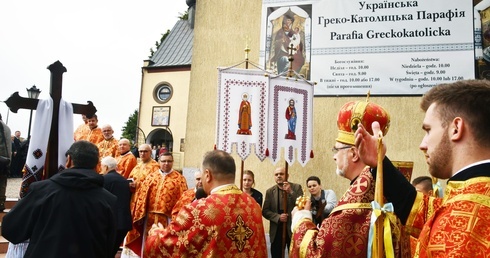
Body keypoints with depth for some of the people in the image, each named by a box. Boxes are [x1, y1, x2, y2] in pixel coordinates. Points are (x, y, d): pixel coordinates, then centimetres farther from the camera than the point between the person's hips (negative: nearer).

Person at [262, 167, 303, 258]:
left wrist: (290, 192, -20)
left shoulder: (296, 187, 0)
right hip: (277, 231, 1)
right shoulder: (270, 191, 4)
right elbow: (265, 211, 1)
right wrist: (278, 217, -15)